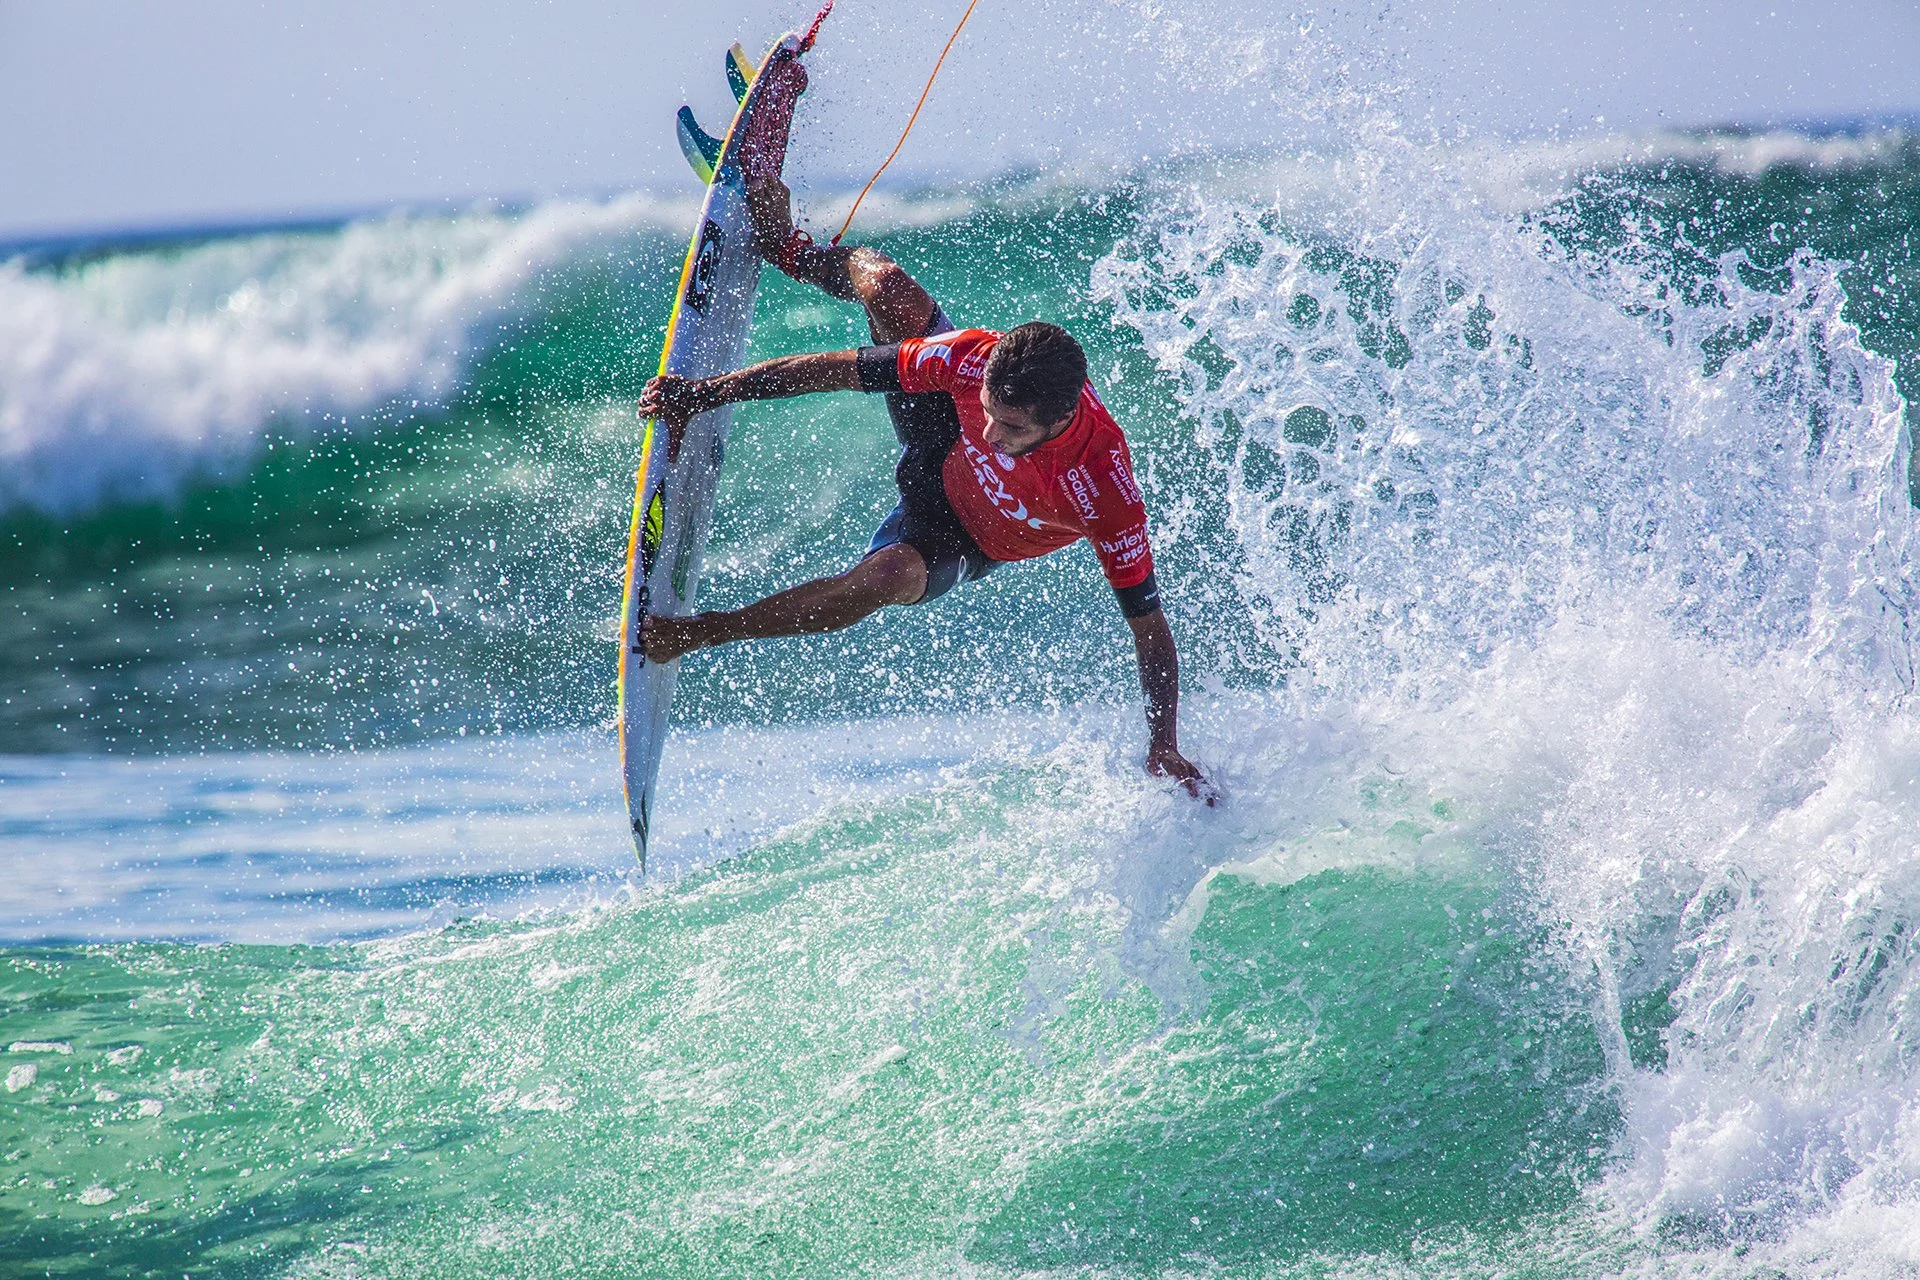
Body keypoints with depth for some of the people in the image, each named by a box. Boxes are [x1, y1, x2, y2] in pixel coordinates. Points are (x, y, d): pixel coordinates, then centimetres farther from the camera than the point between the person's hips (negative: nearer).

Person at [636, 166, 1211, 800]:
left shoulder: (1105, 494, -44)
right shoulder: (979, 359, -36)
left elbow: (1148, 624, -34)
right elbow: (836, 370, -25)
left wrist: (1163, 748, -37)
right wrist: (707, 392, -21)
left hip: (967, 540, -3)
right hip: (943, 443, 3)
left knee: (891, 575, -36)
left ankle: (694, 634, -15)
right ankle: (787, 248, 30)